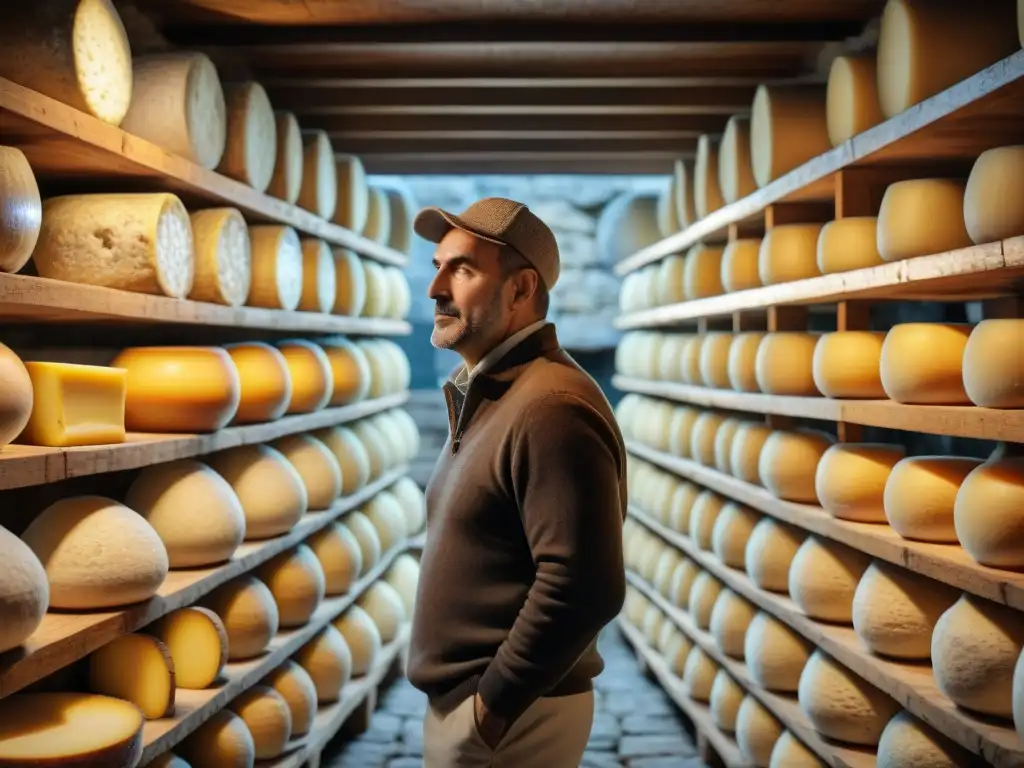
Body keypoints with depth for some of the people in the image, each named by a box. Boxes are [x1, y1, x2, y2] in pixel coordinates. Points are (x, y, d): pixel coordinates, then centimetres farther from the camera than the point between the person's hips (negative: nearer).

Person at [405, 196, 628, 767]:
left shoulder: (551, 409, -22)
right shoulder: (485, 396, 11)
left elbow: (584, 587, -29)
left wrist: (492, 705, -19)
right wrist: (470, 699, 14)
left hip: (506, 717, -9)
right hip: (462, 701, 9)